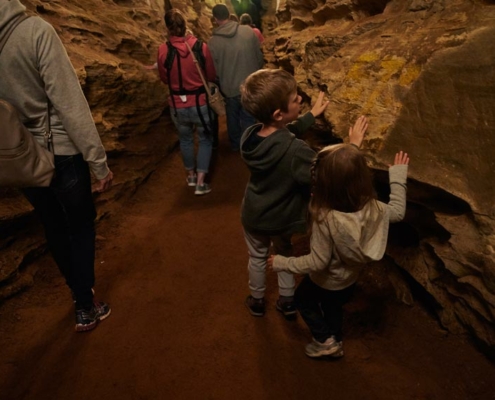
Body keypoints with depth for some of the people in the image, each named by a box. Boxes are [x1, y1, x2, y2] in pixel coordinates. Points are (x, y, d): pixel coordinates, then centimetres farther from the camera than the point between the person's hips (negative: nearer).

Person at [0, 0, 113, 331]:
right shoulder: (35, 31, -17)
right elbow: (70, 104, -20)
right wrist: (98, 161, -14)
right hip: (61, 154, -5)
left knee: (54, 230, 19)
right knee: (81, 227, 12)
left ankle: (81, 296, 39)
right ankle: (86, 308, 22)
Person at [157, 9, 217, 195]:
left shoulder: (163, 50, -10)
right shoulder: (201, 46, -12)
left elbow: (164, 79, 3)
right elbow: (212, 75, 0)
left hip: (177, 105, 2)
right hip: (200, 103, -1)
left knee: (185, 139, 23)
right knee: (205, 139, 13)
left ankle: (191, 175, 38)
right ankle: (200, 182, 8)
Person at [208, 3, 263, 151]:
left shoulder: (213, 42, -11)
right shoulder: (248, 31, -8)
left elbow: (214, 70, -5)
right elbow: (259, 57, 1)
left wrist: (220, 85, 12)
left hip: (229, 88, 0)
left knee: (232, 117, 21)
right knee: (248, 118, 12)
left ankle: (235, 144, 38)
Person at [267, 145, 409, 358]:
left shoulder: (326, 219, -41)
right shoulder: (373, 207, -24)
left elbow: (318, 262, -31)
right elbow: (398, 212, -3)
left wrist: (282, 263, -19)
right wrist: (398, 176, 5)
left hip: (325, 281, -5)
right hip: (350, 278, 5)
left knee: (303, 299, 29)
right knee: (333, 308, 34)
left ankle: (325, 340, 34)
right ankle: (335, 343, 55)